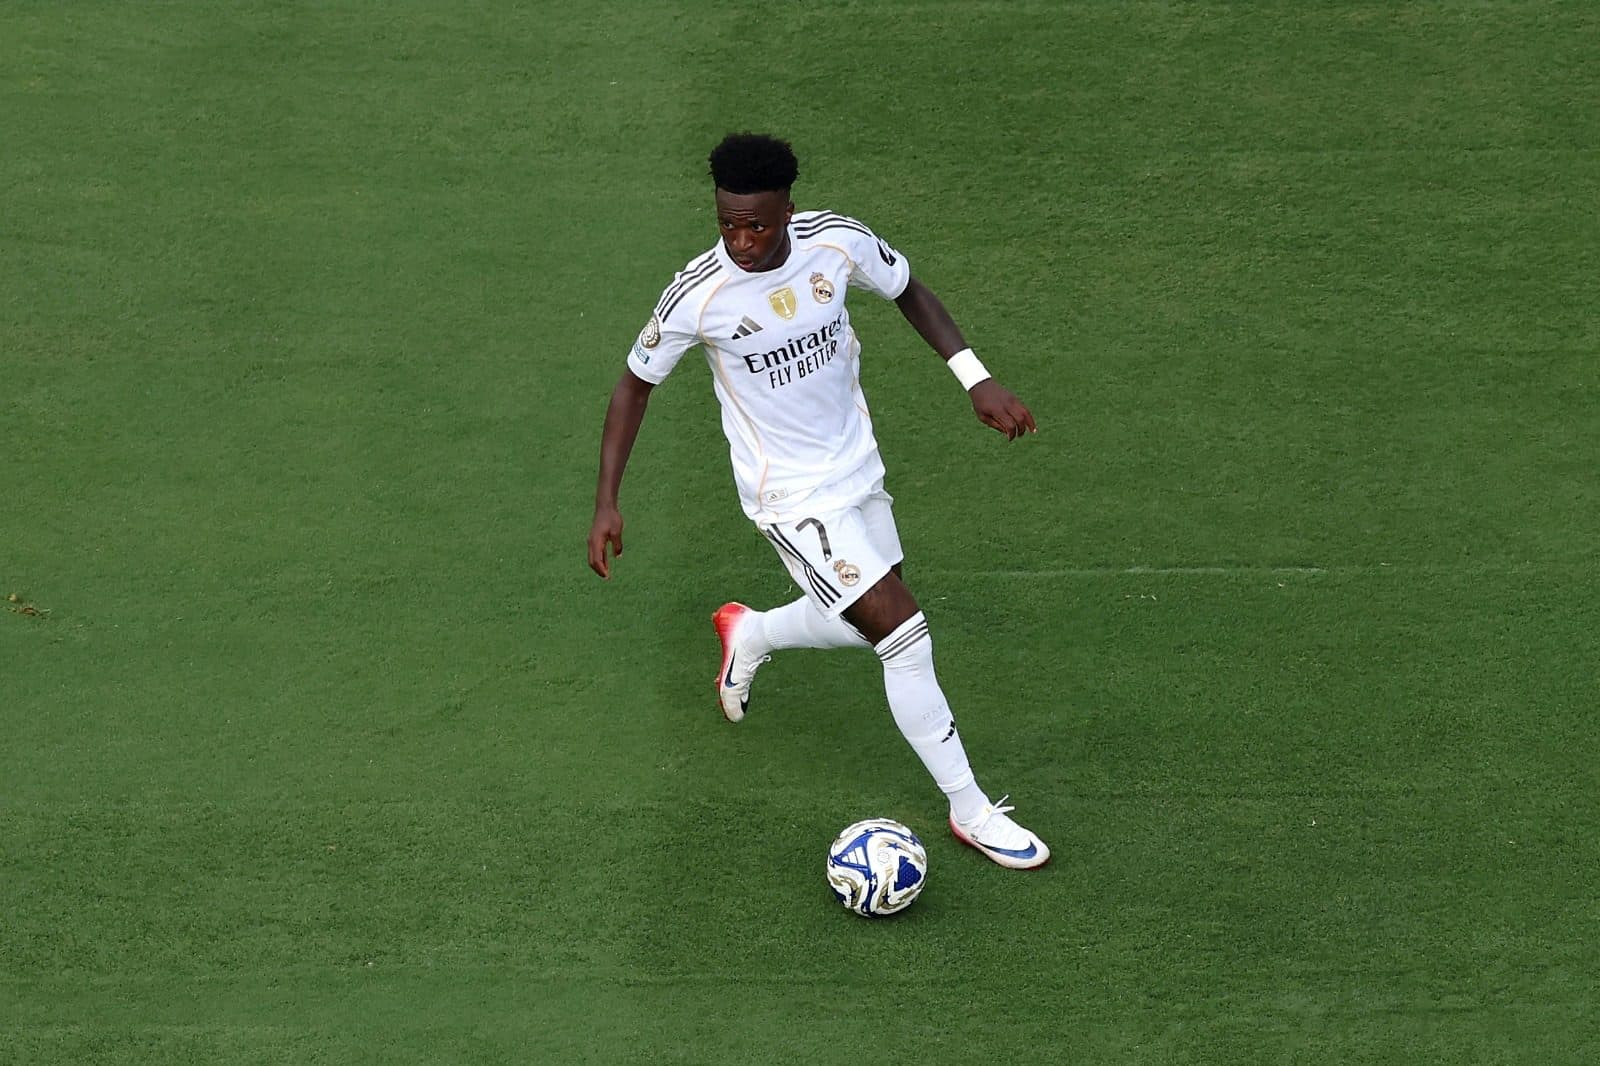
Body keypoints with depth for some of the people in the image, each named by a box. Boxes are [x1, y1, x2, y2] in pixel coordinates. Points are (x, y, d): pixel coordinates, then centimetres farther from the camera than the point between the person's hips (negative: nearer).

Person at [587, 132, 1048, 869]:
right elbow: (635, 385, -8)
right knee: (904, 634, -12)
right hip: (793, 497, -6)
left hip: (857, 468, 6)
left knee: (872, 626, 19)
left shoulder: (839, 241, -14)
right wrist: (606, 504, -10)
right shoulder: (698, 296, -23)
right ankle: (971, 812, 2)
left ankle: (748, 635, 47)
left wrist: (975, 379, -5)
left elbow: (909, 291, 6)